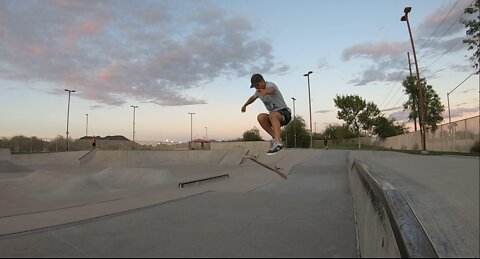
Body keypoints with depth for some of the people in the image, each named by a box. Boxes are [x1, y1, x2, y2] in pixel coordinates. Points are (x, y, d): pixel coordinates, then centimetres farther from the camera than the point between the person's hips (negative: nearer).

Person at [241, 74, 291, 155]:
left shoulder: (270, 85, -14)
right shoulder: (259, 91, 11)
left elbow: (271, 90, -41)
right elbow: (253, 97, 34)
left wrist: (265, 92, -64)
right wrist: (245, 105, 48)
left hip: (284, 113, -7)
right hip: (274, 117, 7)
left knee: (272, 115, -39)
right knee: (260, 117, -23)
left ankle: (278, 142, -51)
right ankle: (276, 137, -15)